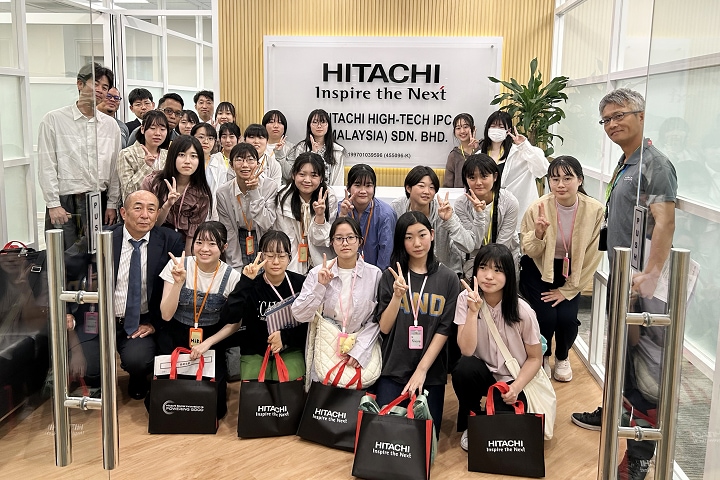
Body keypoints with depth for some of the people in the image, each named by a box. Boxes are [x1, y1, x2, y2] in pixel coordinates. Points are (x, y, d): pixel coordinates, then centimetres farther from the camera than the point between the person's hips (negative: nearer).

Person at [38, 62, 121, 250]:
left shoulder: (111, 125, 9)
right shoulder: (53, 119, 0)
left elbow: (114, 167, 10)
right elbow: (46, 166, -3)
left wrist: (112, 204, 7)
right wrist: (53, 204, -8)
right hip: (63, 203, -3)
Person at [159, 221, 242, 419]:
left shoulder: (232, 277, -12)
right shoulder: (177, 265, -11)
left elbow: (234, 322, -1)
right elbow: (166, 315, -13)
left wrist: (208, 343, -15)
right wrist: (178, 282, -27)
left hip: (211, 338, 0)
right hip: (175, 337, 1)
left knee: (214, 406, -13)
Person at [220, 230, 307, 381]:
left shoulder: (300, 283, -5)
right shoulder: (252, 285, -6)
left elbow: (309, 325, 1)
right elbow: (228, 318, -21)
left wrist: (285, 336, -16)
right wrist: (245, 282, -26)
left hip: (290, 350, 0)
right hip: (254, 351, 0)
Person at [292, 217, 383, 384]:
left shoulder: (374, 274, -3)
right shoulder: (318, 273, -1)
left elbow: (377, 319, -4)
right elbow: (300, 315, -4)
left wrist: (360, 350, -14)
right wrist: (320, 286, -15)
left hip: (362, 352, 0)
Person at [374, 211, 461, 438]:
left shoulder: (448, 279, -1)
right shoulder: (391, 276, 1)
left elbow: (444, 329, -4)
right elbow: (384, 328, -4)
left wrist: (421, 370, -11)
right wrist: (397, 296, -19)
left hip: (431, 372, 0)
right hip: (393, 370, 0)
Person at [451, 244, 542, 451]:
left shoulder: (522, 311, -16)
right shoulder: (466, 299, -14)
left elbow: (535, 358, -5)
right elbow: (467, 350, -21)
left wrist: (516, 387, -20)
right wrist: (473, 311, -31)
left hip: (510, 381, -1)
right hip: (481, 372, 2)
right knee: (464, 367, -32)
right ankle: (469, 423, -4)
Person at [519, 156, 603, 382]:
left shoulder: (595, 210, -19)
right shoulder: (538, 208, -21)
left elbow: (592, 256, -10)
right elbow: (530, 252, -13)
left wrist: (567, 290, -9)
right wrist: (538, 233, -36)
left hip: (571, 272, 1)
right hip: (538, 270, -1)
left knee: (567, 318, -16)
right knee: (546, 316, -17)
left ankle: (562, 358, 19)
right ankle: (542, 357, 17)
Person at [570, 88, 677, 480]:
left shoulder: (654, 164, -15)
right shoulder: (623, 165, 14)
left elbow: (665, 221, -26)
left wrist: (651, 275, -34)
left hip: (639, 284, -10)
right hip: (620, 276, 10)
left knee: (641, 363, -5)